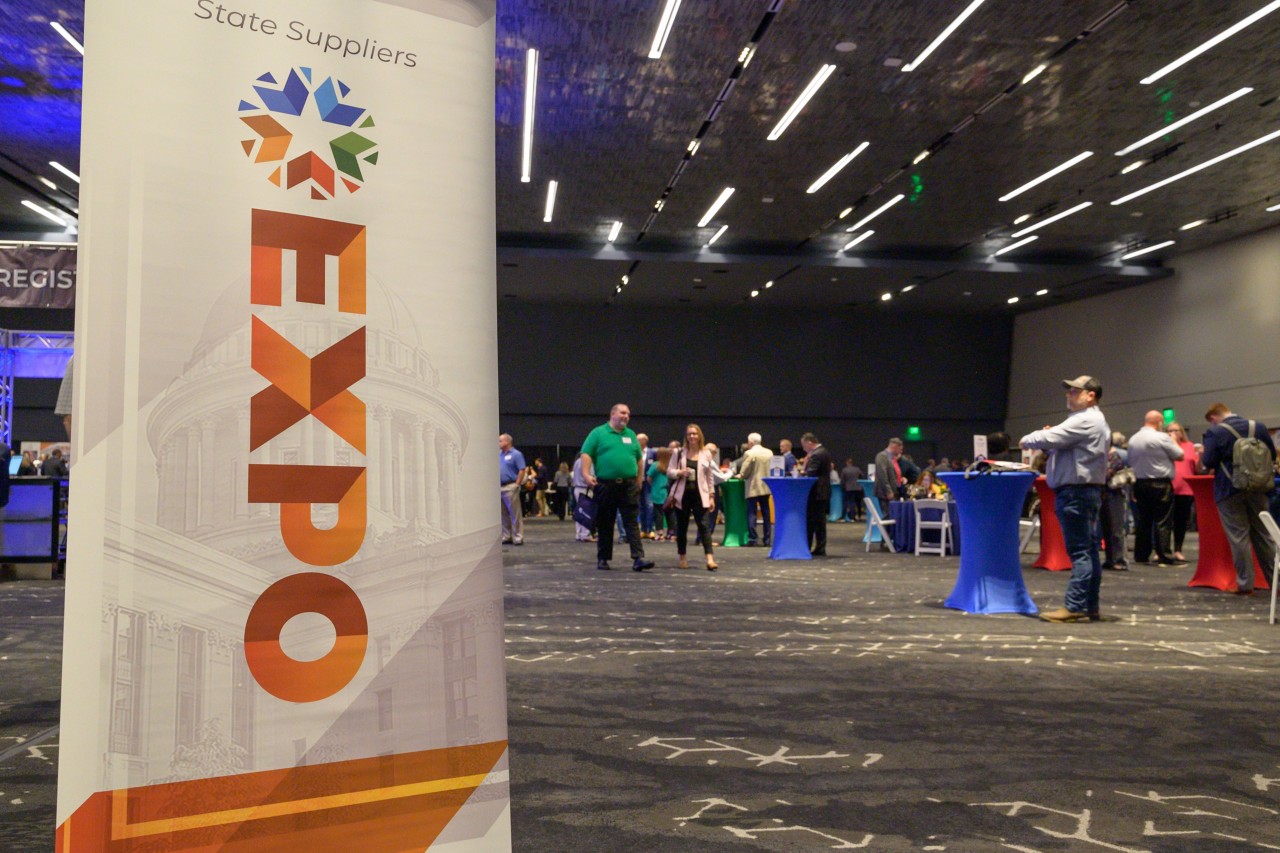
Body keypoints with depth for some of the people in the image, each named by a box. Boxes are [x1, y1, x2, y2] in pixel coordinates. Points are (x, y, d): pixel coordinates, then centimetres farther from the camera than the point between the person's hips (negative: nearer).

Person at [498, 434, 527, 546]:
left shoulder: (516, 454, -4)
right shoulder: (498, 455, 16)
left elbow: (522, 470, -10)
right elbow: (495, 470, 19)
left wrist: (517, 485, -14)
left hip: (510, 487, -7)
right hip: (499, 488, 7)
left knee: (515, 513, -6)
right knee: (503, 514, 10)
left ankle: (518, 537, -3)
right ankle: (506, 536, 17)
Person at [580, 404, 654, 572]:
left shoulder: (631, 435, 16)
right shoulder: (598, 433, 3)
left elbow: (639, 460, 19)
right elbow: (586, 454, -4)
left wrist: (638, 481, 14)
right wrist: (586, 474, -17)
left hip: (629, 486, 3)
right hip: (605, 486, -3)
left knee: (632, 523, -3)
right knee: (605, 524, 6)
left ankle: (638, 558, -7)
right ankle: (603, 559, 15)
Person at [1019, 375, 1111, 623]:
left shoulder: (1084, 421, -14)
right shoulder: (1094, 420, 22)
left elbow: (1049, 438, -19)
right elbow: (1061, 442, 19)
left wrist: (1027, 440, 0)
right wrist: (1046, 438, 0)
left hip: (1076, 492, -11)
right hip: (1086, 490, 11)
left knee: (1080, 551, -10)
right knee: (1088, 551, 10)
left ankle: (1075, 607, -10)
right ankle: (1090, 607, 14)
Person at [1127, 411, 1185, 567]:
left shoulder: (1132, 439, 8)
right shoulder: (1161, 438, -12)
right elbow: (1179, 455, -3)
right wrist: (1173, 442, 13)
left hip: (1140, 483, 6)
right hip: (1160, 484, -6)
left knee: (1143, 520, 10)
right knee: (1163, 521, -4)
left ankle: (1141, 555, 13)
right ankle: (1165, 556, -5)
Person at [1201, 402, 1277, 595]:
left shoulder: (1215, 433, -11)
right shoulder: (1259, 427, 4)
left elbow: (1208, 462, -15)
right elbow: (1272, 456, 10)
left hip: (1229, 490, -4)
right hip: (1258, 489, 4)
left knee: (1238, 537, 1)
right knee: (1263, 534, 14)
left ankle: (1245, 583, 2)